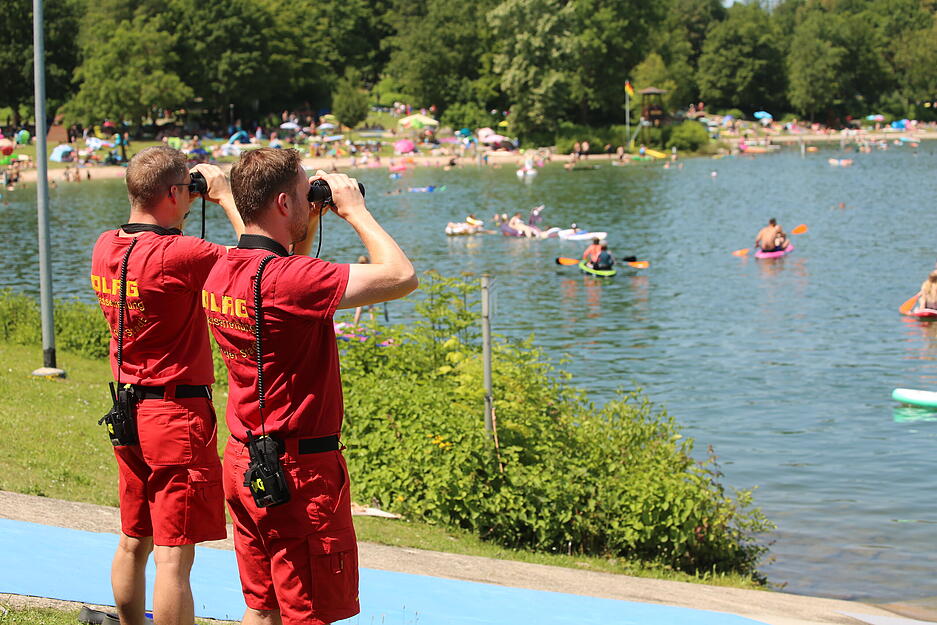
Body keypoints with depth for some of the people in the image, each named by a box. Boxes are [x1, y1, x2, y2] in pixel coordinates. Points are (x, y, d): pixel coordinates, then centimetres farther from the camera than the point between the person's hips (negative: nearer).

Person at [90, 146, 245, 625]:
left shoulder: (105, 248, 3)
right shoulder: (178, 255, -22)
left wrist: (185, 207, 16)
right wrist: (225, 196, -7)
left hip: (128, 413, 8)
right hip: (178, 414, -8)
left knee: (134, 542, 20)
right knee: (174, 556, -5)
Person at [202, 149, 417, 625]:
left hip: (243, 462, 9)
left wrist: (310, 225, 14)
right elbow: (401, 277, -24)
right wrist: (354, 210, -11)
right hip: (298, 470, -9)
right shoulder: (286, 278, -23)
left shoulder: (221, 273, 4)